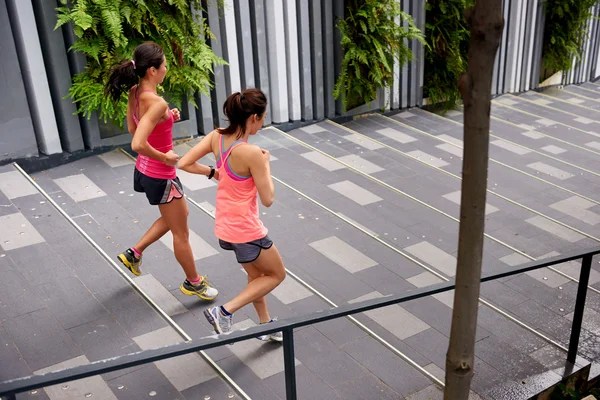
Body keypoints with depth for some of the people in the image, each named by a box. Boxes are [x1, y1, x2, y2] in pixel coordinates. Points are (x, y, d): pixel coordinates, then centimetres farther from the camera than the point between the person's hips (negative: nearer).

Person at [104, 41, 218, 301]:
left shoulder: (135, 93, -3)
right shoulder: (157, 103, -30)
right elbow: (138, 144, -38)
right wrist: (165, 157, -23)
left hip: (144, 170, 9)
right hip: (160, 175, -9)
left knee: (176, 216, 31)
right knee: (181, 233, 12)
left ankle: (134, 253, 34)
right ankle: (194, 283, 32)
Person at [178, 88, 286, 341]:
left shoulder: (216, 137, -7)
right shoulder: (252, 153, -27)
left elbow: (184, 163, -3)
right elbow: (267, 199, -19)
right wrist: (266, 165, -7)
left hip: (224, 226, 8)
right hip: (246, 230, -8)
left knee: (256, 275, 27)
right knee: (277, 274, 15)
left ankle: (266, 325, 41)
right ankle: (224, 312, 6)